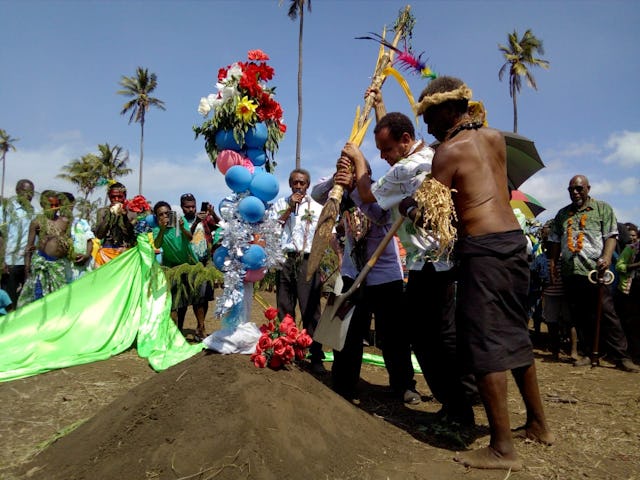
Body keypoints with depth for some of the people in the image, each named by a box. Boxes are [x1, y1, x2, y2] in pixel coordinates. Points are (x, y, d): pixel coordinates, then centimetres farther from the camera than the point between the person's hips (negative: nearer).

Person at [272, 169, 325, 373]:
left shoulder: (317, 208, 10)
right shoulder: (280, 204, 14)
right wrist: (290, 208, -3)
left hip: (308, 261, -2)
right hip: (285, 259, 2)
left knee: (311, 310, -5)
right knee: (284, 309, 6)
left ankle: (316, 357, -1)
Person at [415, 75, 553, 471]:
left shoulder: (448, 151, -6)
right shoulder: (495, 137, 13)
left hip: (482, 247, -8)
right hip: (515, 238, 8)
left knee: (486, 342, -4)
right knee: (516, 334, 18)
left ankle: (503, 448, 1)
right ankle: (538, 422, 31)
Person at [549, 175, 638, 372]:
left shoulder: (603, 208, 7)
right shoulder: (562, 214, 18)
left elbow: (611, 236, -2)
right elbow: (556, 242, 21)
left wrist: (606, 257, -17)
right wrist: (553, 263, 12)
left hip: (594, 270, -4)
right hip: (569, 273, 4)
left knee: (606, 313, -5)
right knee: (580, 316, 7)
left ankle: (621, 357, 2)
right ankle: (587, 354, 16)